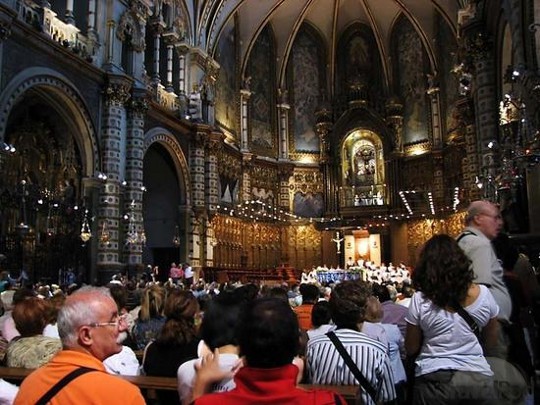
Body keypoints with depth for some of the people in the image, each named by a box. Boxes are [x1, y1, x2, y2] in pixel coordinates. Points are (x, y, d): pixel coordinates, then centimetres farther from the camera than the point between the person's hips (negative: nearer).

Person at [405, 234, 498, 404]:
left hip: (435, 379, -2)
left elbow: (411, 349, -4)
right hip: (479, 377, 2)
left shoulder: (420, 300, -14)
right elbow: (491, 341, 7)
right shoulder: (483, 293, -7)